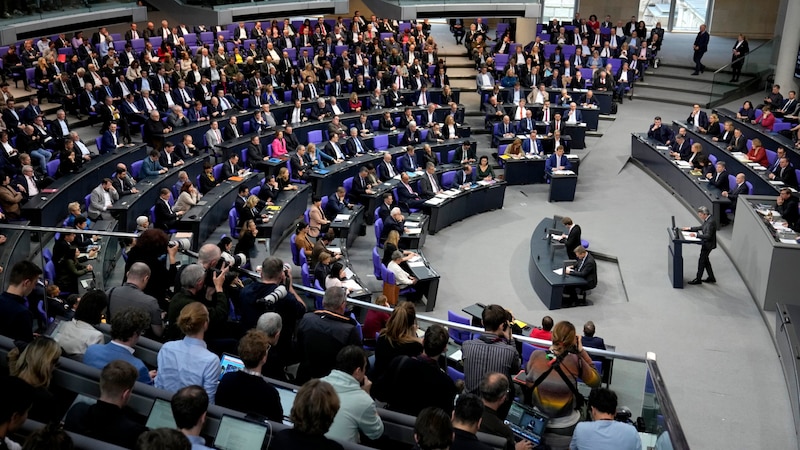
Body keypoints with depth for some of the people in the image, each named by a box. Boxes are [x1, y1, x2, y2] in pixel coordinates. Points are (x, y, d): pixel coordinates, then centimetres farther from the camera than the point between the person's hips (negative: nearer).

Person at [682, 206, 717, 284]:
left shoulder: (710, 222, -27)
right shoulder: (706, 220, 2)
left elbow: (708, 236, -30)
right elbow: (701, 227, 18)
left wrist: (696, 235, -33)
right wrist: (690, 228, 10)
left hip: (708, 244, -10)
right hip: (705, 243, 10)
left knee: (701, 261, 1)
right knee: (705, 260, 20)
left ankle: (698, 279, 13)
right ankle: (711, 278, 31)